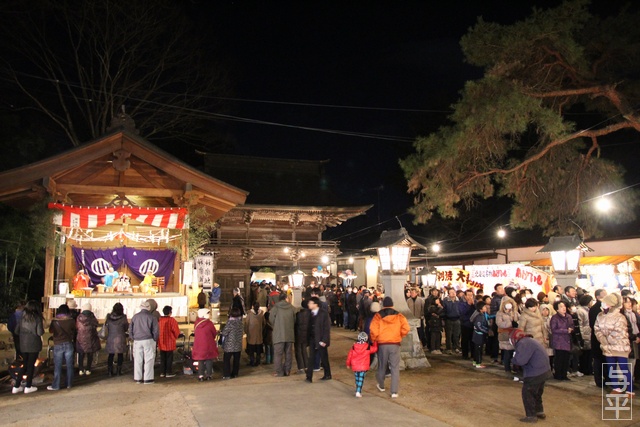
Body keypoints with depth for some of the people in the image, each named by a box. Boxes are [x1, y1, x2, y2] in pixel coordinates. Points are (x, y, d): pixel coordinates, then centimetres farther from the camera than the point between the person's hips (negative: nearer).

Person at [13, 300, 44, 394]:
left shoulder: (22, 317, 2)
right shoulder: (37, 318, -12)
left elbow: (16, 331, 6)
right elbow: (40, 332, -16)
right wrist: (43, 328, 5)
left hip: (23, 345, 5)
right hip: (34, 345, -5)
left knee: (25, 365, 16)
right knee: (31, 365, 6)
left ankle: (17, 386, 16)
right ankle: (28, 387, 11)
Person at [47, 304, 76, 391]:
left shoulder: (54, 321, -5)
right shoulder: (71, 320, -4)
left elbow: (50, 331, 9)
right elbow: (74, 331, 6)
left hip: (58, 345, -1)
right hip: (68, 344, 1)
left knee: (57, 366, 4)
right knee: (69, 365, 9)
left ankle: (56, 385, 7)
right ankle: (69, 384, 15)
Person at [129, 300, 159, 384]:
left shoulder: (135, 317, 5)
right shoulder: (152, 317, -6)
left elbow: (130, 329, 10)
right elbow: (156, 331, -7)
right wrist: (155, 339, 8)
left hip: (137, 341, 4)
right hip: (148, 340, -3)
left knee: (137, 360, 10)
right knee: (149, 360, 2)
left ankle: (137, 378, 16)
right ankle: (148, 379, 2)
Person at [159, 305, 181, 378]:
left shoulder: (159, 320, 0)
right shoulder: (172, 320, -13)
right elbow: (176, 331, -10)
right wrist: (175, 337, 10)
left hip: (161, 343, 4)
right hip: (169, 343, -4)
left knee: (162, 358, 13)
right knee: (169, 358, 4)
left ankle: (162, 372, 16)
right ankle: (169, 373, 6)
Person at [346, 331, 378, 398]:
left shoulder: (353, 347, -1)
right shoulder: (368, 347, -7)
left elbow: (349, 356, 6)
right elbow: (375, 349, 10)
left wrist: (348, 364, 20)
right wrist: (375, 343, 29)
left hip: (355, 367, 3)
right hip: (364, 367, -3)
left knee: (357, 378, 19)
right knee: (361, 379, -1)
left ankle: (358, 390, 29)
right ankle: (358, 391, -11)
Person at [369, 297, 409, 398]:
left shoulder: (378, 316, -1)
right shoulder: (398, 316, 1)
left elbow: (374, 331, -10)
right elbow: (406, 328, -9)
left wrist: (374, 340, 8)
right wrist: (400, 336, 9)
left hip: (382, 344, 1)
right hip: (395, 344, 0)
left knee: (382, 366, 17)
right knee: (395, 368, 3)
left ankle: (381, 385, 37)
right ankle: (394, 391, -2)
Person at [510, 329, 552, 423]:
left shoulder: (523, 343, -17)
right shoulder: (530, 340, 15)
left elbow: (521, 360, -25)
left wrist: (515, 356, -5)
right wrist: (517, 356, 7)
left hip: (535, 373, -10)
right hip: (544, 370, 10)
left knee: (527, 393, 2)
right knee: (537, 393, 24)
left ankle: (531, 416, 7)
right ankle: (540, 411, 35)